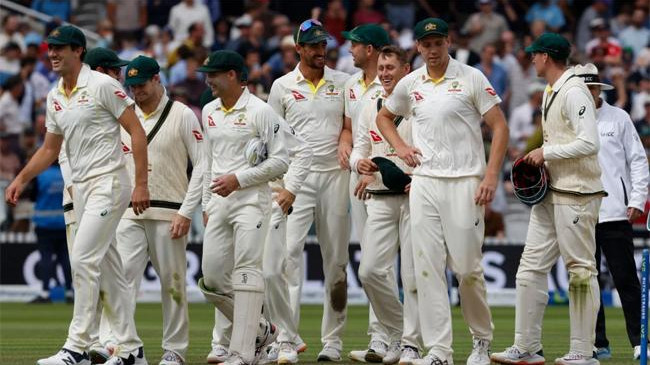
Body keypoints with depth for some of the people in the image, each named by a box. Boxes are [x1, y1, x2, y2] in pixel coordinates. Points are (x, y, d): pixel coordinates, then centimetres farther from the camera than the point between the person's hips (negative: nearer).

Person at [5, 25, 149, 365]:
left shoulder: (102, 85, -10)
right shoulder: (54, 97, 13)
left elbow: (136, 131, -10)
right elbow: (50, 149, 20)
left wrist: (141, 183, -16)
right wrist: (22, 178, 6)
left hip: (108, 183, -8)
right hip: (80, 188, 8)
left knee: (82, 259, -15)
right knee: (108, 266, 10)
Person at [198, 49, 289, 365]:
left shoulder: (260, 111, -7)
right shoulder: (209, 112, 15)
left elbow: (280, 161, -9)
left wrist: (238, 179, -15)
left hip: (251, 200, -7)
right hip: (218, 203, 7)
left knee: (246, 272, -14)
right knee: (212, 277, 2)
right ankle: (260, 330, 21)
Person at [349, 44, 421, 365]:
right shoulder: (369, 110, 15)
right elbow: (358, 148, 18)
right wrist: (360, 162, -6)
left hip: (414, 197, -5)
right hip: (380, 200, 5)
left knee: (413, 273, -4)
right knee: (370, 271, -5)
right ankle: (397, 332, 13)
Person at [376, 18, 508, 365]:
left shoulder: (471, 78, -2)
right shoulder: (409, 85, 10)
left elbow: (499, 126, -4)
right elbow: (384, 116, 29)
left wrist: (490, 176, -12)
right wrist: (400, 147, 10)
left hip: (464, 183, -4)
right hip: (424, 183, 4)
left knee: (467, 267, -5)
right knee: (427, 268, -2)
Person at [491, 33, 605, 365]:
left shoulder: (574, 92, -14)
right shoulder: (550, 93, 17)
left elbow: (589, 143, -22)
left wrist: (546, 153, -14)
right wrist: (538, 158, 8)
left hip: (577, 193, -10)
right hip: (550, 192, 10)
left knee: (580, 270, -4)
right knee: (531, 268, 7)